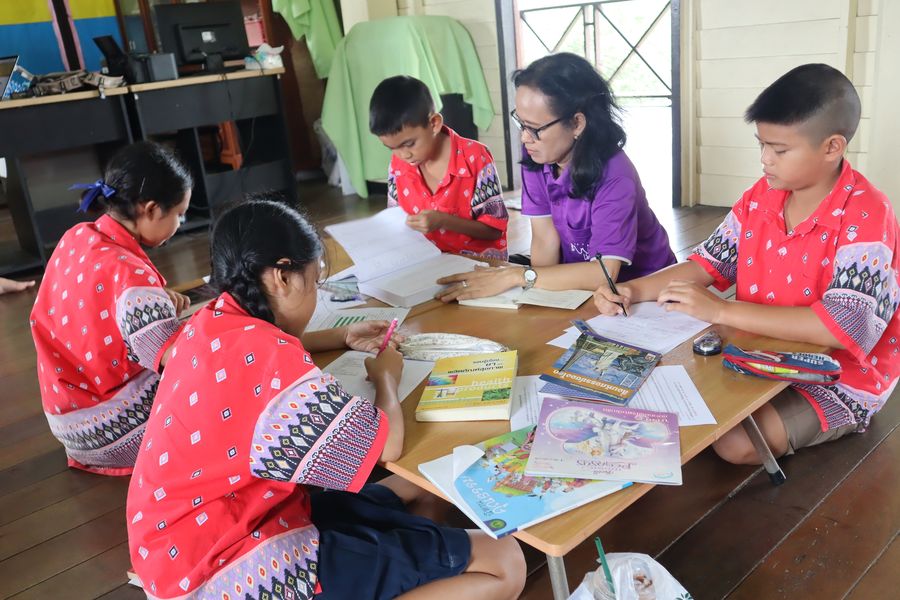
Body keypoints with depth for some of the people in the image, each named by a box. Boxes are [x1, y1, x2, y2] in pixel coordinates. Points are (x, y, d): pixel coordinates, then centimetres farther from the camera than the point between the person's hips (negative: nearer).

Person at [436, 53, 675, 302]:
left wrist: (518, 276, -33)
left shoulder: (613, 174, -25)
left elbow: (605, 272, -32)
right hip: (578, 280, 5)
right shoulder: (535, 155, -9)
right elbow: (545, 239, -7)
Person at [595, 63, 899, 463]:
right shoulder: (761, 196, -1)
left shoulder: (866, 218, -22)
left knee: (736, 441, -27)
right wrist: (633, 291, -15)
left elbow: (844, 326, -32)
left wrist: (720, 311, -32)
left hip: (840, 379, -6)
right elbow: (709, 263, 3)